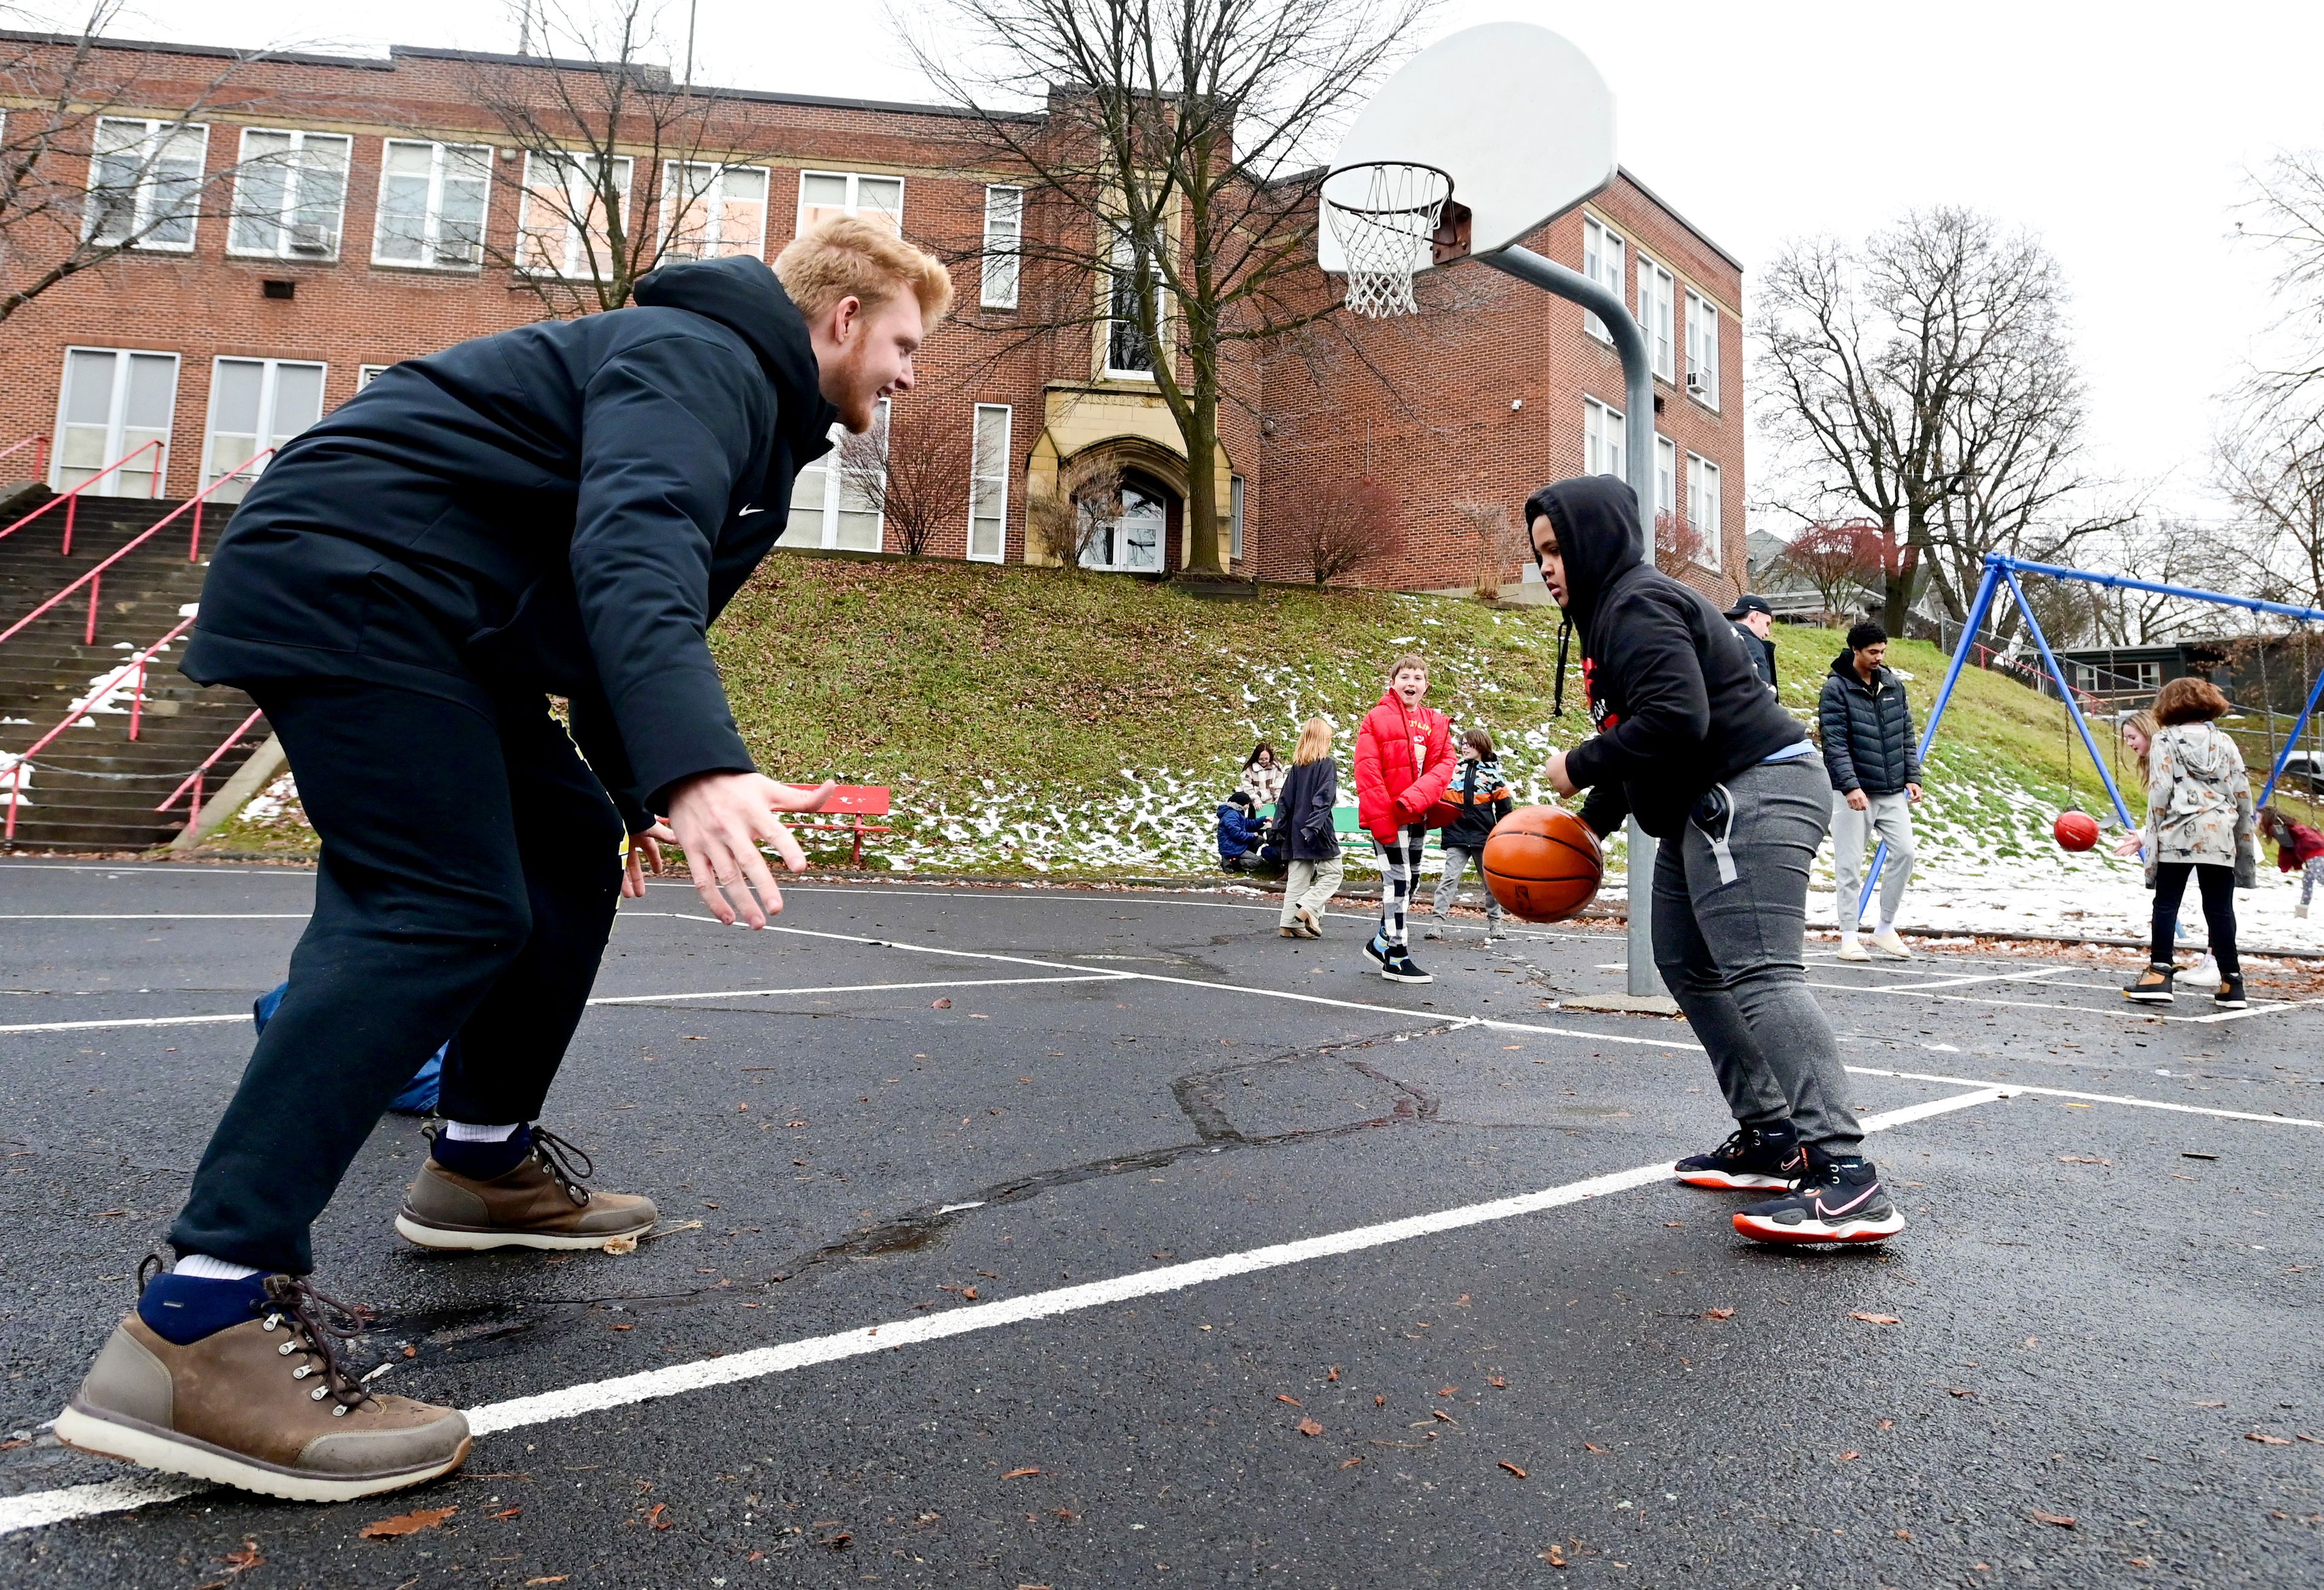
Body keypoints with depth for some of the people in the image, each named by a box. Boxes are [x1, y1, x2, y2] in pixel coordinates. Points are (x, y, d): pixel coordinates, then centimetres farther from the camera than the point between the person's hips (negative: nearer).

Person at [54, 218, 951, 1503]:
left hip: (431, 610, 11)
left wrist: (638, 786, 31)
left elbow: (624, 589, 28)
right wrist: (693, 766, -49)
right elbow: (632, 545, -33)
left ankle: (485, 1161, 20)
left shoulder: (748, 404, 21)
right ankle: (197, 1323, -20)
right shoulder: (704, 359, -12)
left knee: (573, 848, 10)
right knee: (446, 909, -20)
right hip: (351, 576, -11)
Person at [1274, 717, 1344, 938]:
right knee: (1333, 873, 4)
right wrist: (1314, 827, -19)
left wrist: (1280, 829, 13)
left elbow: (1285, 800, 11)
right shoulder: (1328, 764, -7)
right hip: (1319, 832, -6)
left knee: (1298, 877, 9)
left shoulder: (1297, 766, 10)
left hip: (1296, 831, 6)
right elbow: (1325, 799, -16)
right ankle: (1307, 908, -11)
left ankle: (1289, 923, 6)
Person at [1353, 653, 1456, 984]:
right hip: (1387, 817, -6)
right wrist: (1381, 818, -19)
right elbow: (1367, 772, -11)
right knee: (1398, 880, -8)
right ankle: (1397, 957, 0)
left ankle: (1382, 941, 32)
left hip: (1418, 816, 6)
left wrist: (1413, 799, -18)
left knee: (1410, 881, 15)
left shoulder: (1436, 723, 10)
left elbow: (1444, 764, -2)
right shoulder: (1377, 719, -6)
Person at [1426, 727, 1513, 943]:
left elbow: (1505, 806, 7)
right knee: (1449, 879, -9)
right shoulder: (1452, 770, 6)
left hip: (1484, 837, 0)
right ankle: (1438, 921, -11)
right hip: (1457, 836, 0)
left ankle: (1494, 922, 24)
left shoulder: (1492, 773, 3)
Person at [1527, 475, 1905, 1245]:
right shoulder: (1613, 608, 21)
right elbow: (1642, 736, 25)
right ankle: (1771, 1138, 21)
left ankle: (1846, 1178, -24)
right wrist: (1590, 821, 20)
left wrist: (1579, 767, -16)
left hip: (1751, 799, -12)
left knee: (1759, 971, -21)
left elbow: (1675, 719, -27)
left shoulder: (1639, 604, -13)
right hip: (1706, 812, 12)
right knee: (1687, 963, 15)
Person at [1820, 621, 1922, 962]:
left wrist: (1912, 776, 7)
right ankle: (1849, 937, 7)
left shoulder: (1894, 684, 11)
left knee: (1904, 852, -1)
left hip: (1893, 792, 5)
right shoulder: (1836, 688, -8)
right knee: (1850, 865, -2)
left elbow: (1907, 735, 16)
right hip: (1854, 792, -5)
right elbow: (1835, 744, -14)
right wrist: (1851, 786, -21)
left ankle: (1886, 928, 14)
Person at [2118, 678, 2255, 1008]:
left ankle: (2159, 975, -3)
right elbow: (2243, 793, 9)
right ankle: (2232, 983, 7)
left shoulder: (2165, 740, 0)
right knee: (2220, 908, 6)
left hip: (2177, 835, -3)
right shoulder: (2225, 741, 10)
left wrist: (2150, 834, -1)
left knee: (2166, 903, 2)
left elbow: (2160, 792, -7)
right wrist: (2243, 837, 17)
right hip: (2219, 837, 3)